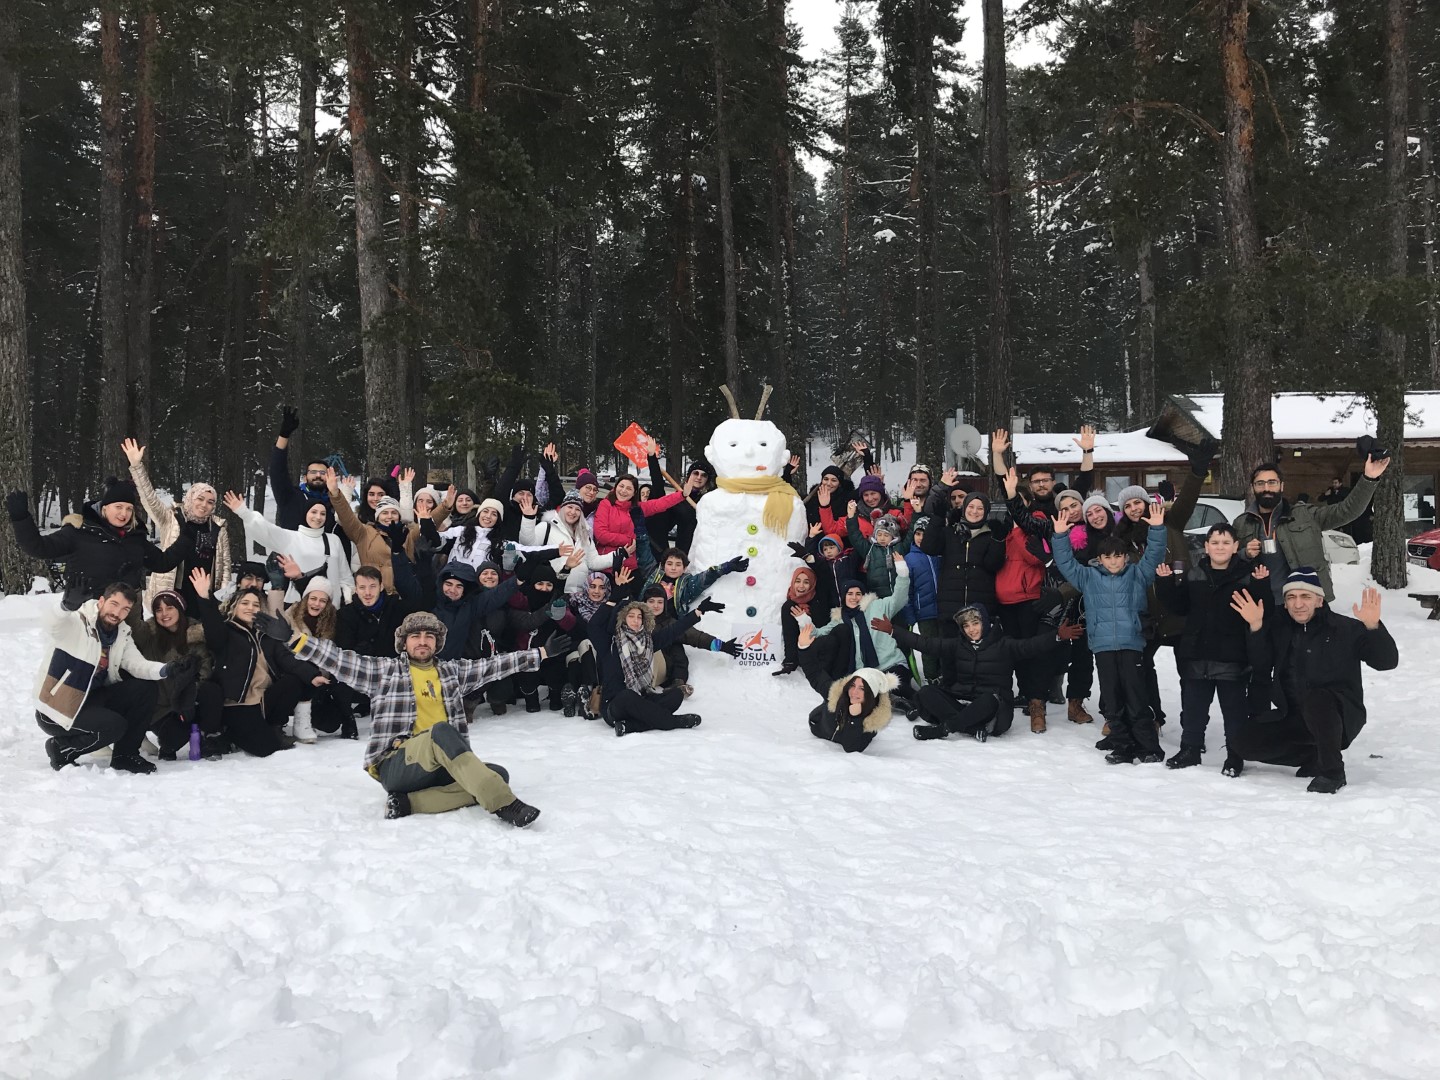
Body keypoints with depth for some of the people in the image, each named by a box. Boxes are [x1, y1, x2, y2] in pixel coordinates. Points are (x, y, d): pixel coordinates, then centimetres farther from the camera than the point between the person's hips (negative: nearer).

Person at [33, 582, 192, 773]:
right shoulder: (75, 623, -21)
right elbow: (52, 623, -43)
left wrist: (167, 670, -29)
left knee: (146, 687, -7)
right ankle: (60, 749, 1)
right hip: (55, 710, -8)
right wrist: (69, 604, -66)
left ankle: (125, 755, 4)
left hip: (91, 698, 8)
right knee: (115, 726, -25)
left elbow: (137, 664, -8)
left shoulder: (122, 634, 2)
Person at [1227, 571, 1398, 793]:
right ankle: (1313, 757, 9)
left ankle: (1332, 772, -20)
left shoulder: (1345, 628, -10)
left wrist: (1373, 627, -33)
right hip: (1293, 716, 5)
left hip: (1341, 717, -5)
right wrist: (1256, 626, -17)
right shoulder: (1279, 626, 3)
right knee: (1244, 741, -11)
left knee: (1316, 698, -38)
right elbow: (1262, 663, -3)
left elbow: (1387, 661, -15)